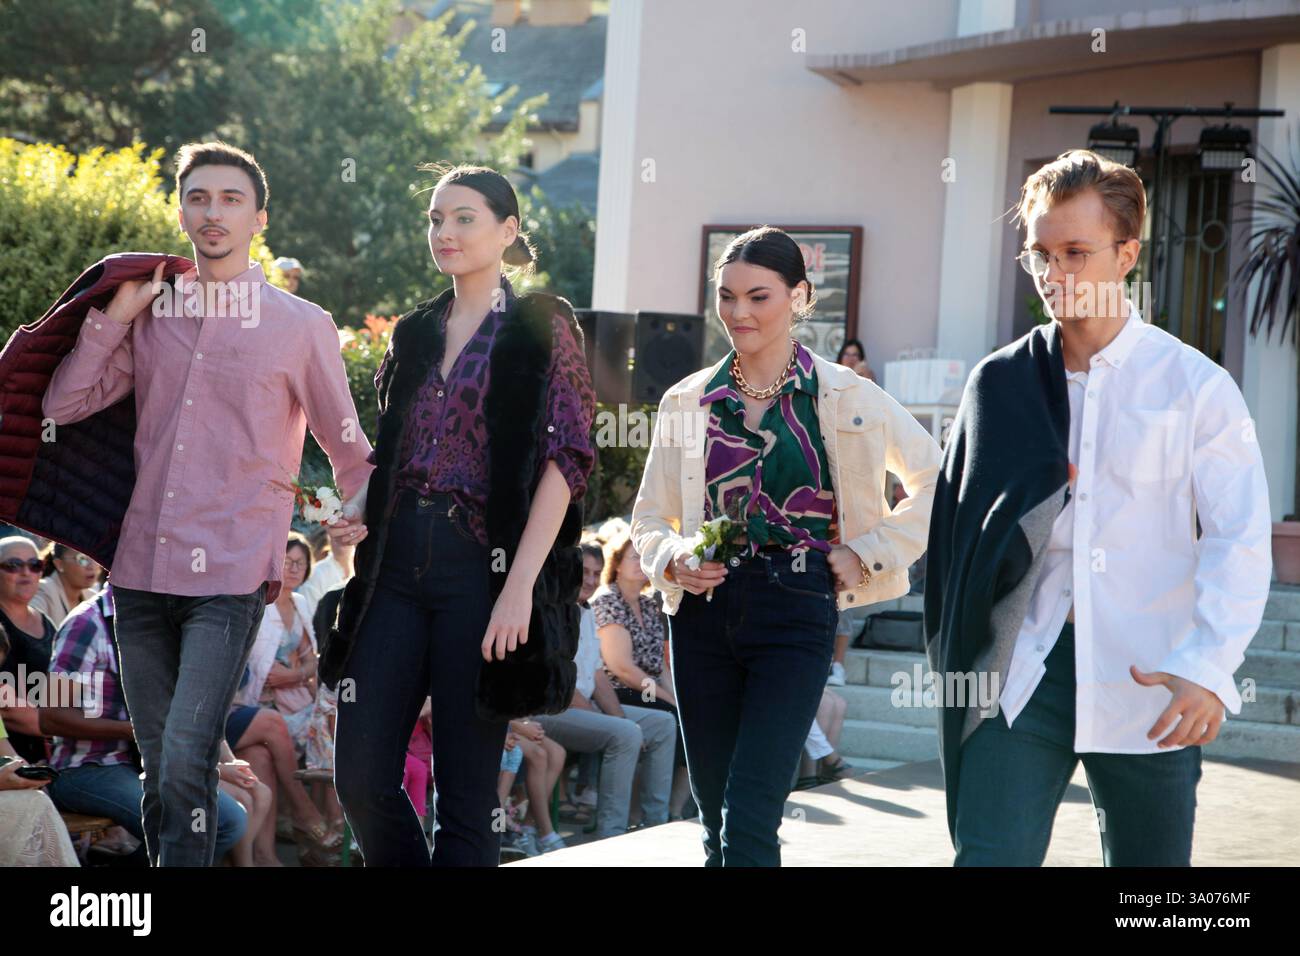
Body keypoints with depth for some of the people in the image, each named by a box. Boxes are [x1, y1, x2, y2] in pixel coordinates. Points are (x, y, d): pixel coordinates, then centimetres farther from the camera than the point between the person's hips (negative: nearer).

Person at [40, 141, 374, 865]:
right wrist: (115, 314, 2)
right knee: (159, 772, 8)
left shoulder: (301, 326, 5)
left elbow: (352, 453, 12)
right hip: (141, 573, 4)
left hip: (230, 576, -4)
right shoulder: (152, 316, 14)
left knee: (186, 763, -17)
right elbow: (62, 404, 9)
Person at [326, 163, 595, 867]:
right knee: (361, 776, 0)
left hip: (482, 564, -5)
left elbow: (566, 458, -9)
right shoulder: (415, 333, 17)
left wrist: (520, 584, -17)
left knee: (466, 791, -1)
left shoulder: (541, 327, -1)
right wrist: (360, 520, 4)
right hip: (398, 565, 6)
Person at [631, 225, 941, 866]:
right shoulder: (686, 402, 8)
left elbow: (935, 479, 8)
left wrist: (870, 553, 1)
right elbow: (648, 519, 15)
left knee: (749, 818, -13)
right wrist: (674, 561, -6)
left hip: (795, 614, -4)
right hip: (703, 614, 4)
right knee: (715, 819, 7)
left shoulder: (847, 397, 0)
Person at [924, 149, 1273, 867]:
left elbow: (1240, 543, -6)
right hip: (1022, 674, 2)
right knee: (988, 855, -10)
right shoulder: (999, 383, 9)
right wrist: (958, 658, -1)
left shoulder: (1194, 386, 0)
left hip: (1148, 685, -1)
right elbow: (956, 533, 13)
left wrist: (1209, 667, -20)